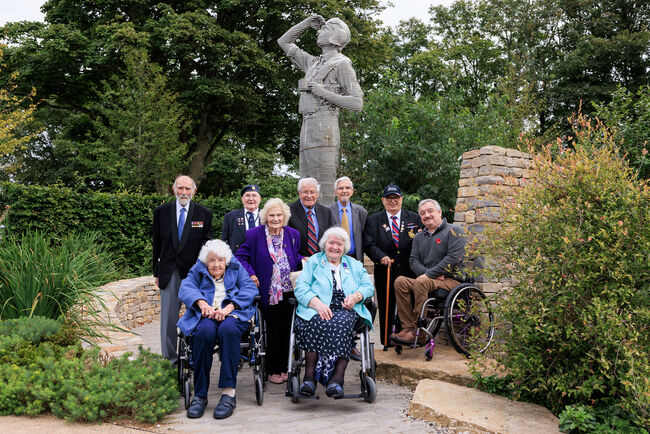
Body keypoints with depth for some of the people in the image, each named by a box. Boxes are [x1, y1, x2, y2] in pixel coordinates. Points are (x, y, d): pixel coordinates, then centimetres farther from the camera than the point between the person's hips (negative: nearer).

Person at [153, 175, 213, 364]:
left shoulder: (204, 214, 2)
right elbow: (157, 244, 9)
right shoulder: (161, 212, 6)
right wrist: (157, 272, 7)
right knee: (168, 316, 3)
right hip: (169, 272, 1)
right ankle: (170, 357, 13)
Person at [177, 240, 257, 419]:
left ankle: (228, 393, -36)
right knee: (204, 331, -36)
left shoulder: (236, 269, 22)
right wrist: (201, 302, -18)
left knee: (228, 329, -37)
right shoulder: (198, 271, 24)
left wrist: (229, 307, -13)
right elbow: (186, 287, 4)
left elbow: (249, 288, 4)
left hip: (233, 314, 0)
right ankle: (200, 395, -28)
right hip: (205, 316, 1)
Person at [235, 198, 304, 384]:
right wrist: (250, 274, -12)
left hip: (290, 291, 3)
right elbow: (240, 257, 0)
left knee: (287, 330, 10)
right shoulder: (254, 234, -5)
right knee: (273, 331, 4)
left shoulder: (292, 234, 5)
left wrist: (302, 261, -2)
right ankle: (272, 370, 19)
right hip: (269, 292, -3)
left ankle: (284, 367, 24)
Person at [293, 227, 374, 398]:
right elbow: (301, 287, 5)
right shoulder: (313, 262, 19)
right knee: (318, 323, -36)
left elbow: (368, 286, 17)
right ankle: (309, 376, -36)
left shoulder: (355, 265, 27)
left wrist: (356, 296, -7)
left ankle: (337, 377, -41)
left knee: (341, 323, -34)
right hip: (318, 311, -1)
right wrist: (317, 304, -14)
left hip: (346, 310, 1)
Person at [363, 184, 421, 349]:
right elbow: (368, 244, 0)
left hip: (409, 273, 0)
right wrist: (381, 256, -17)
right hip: (385, 273, 0)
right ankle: (387, 345, 14)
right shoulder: (373, 220, 9)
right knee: (386, 310, 5)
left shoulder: (414, 218, 10)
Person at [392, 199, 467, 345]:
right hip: (429, 279, 6)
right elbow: (413, 260, 9)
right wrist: (430, 274, -11)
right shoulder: (419, 237, 20)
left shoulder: (454, 231, 1)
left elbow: (453, 258, -12)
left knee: (421, 282, -34)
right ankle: (408, 327, -24)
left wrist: (429, 275, -15)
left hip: (451, 280, -6)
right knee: (400, 281, -21)